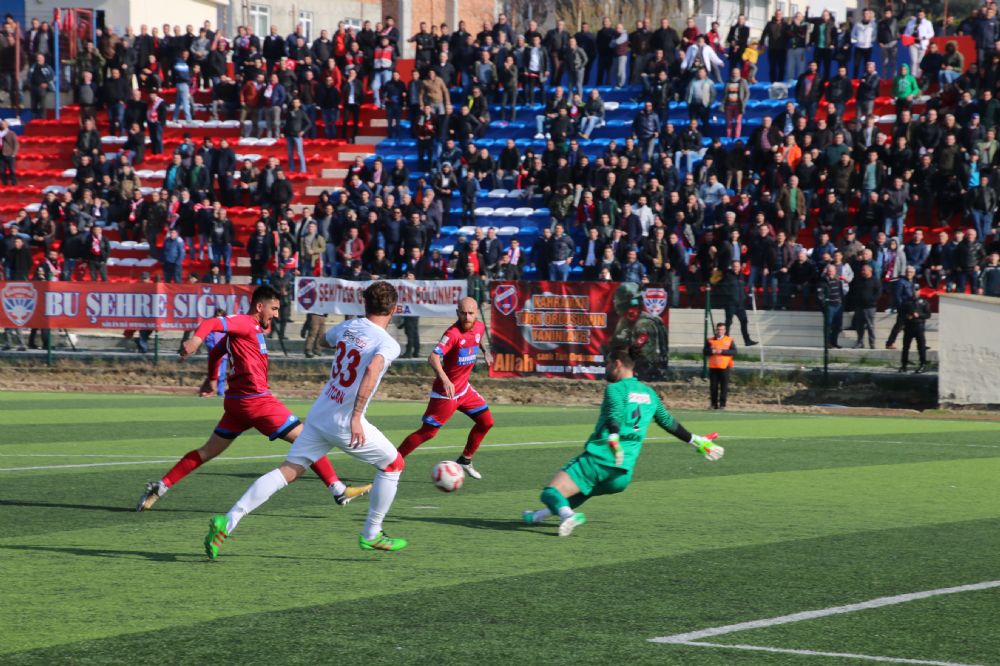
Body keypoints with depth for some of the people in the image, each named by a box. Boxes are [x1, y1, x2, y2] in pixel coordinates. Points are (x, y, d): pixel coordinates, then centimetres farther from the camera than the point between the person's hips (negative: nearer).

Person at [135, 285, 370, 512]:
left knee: (208, 452, 12)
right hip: (256, 400, -10)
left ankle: (160, 487, 6)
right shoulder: (245, 323, -10)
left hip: (236, 400, 10)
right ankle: (339, 490, -2)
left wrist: (212, 378, 46)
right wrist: (196, 338, -44)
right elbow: (212, 323, -25)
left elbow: (216, 351, 32)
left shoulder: (249, 328, 19)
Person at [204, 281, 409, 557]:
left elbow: (325, 340, 32)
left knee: (288, 471, 3)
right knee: (393, 464, 17)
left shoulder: (347, 326, 9)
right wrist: (356, 417, -33)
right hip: (345, 422, -6)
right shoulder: (389, 344, -10)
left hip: (318, 414, 6)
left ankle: (227, 521, -13)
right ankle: (371, 536, 24)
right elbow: (372, 370, -30)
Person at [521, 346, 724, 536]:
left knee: (550, 492, -12)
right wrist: (697, 441, 40)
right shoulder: (649, 393, 19)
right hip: (623, 474, 7)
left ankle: (566, 514, -42)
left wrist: (613, 441, -37)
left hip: (598, 459, -7)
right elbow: (669, 423, 27)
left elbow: (615, 417, -20)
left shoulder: (615, 389, 0)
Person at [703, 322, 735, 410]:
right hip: (713, 367, 2)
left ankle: (722, 404, 0)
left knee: (724, 386, -4)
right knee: (713, 386, 3)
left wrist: (722, 351, -15)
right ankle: (714, 404, 10)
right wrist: (712, 351, -14)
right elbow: (704, 352, 6)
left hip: (724, 367, -2)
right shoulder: (710, 341, 11)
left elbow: (734, 352, -5)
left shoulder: (729, 341, 6)